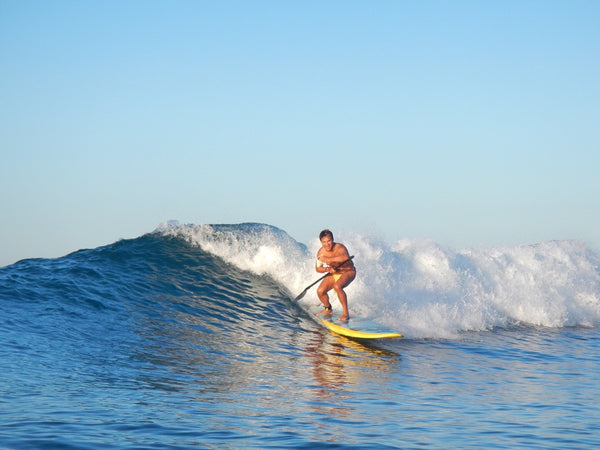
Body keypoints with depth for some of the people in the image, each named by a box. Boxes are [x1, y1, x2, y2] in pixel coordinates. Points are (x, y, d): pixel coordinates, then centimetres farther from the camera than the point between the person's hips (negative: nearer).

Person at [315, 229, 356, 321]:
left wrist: (328, 259, -46)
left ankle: (346, 313, -24)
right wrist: (328, 269, -23)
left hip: (348, 272, -6)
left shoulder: (339, 248, -28)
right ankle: (328, 309, 24)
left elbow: (346, 257, -50)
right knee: (320, 291, -7)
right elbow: (318, 268, -1)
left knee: (337, 286, -34)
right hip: (334, 274, 6)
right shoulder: (321, 252, -11)